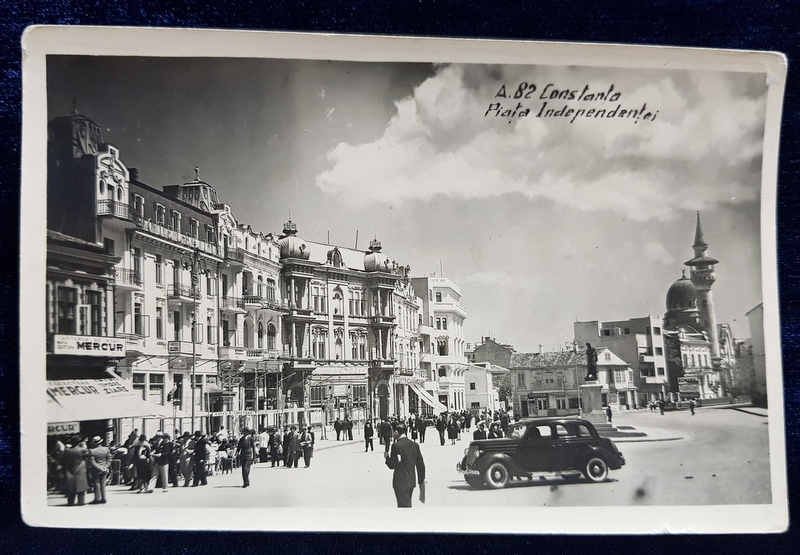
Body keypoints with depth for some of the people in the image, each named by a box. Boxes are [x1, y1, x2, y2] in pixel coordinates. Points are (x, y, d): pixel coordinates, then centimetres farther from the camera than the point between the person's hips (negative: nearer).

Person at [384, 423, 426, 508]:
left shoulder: (396, 446, -16)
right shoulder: (415, 445, 4)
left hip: (401, 483, -7)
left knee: (404, 505, -2)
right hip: (412, 481, 7)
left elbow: (392, 465, -14)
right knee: (406, 505, 20)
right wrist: (421, 481, 14)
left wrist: (387, 457, 5)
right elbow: (420, 464, 6)